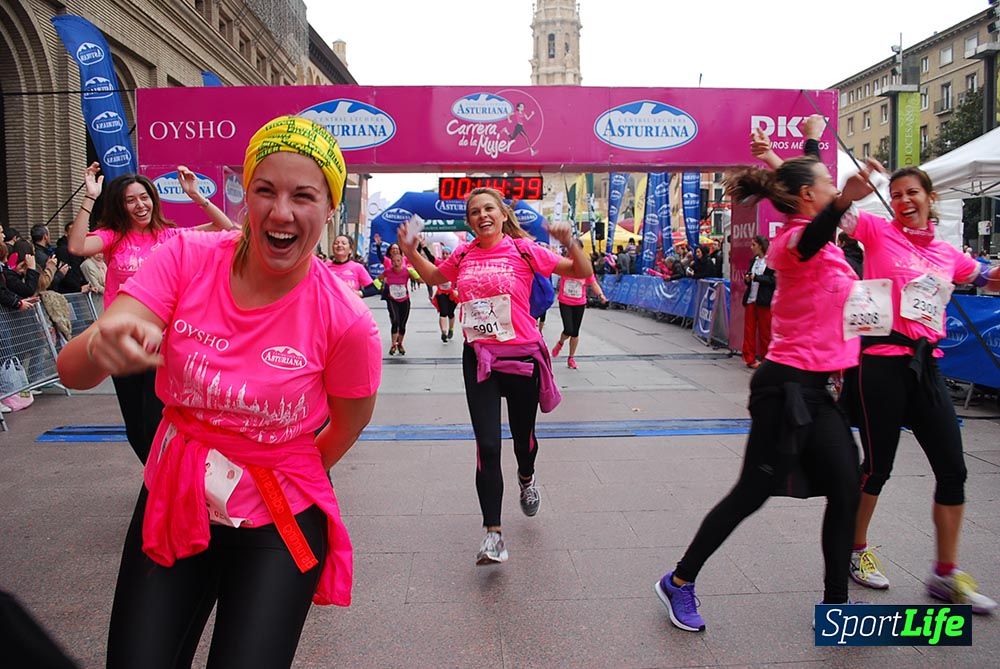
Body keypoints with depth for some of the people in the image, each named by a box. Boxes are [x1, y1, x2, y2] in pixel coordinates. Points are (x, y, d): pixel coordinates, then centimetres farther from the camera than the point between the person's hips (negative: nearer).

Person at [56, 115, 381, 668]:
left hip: (277, 523, -2)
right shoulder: (185, 260, -14)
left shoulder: (346, 320, -21)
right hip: (169, 502, 3)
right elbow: (71, 372, -19)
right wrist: (102, 343, -41)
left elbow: (352, 417, -2)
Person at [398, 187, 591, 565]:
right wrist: (410, 251, 11)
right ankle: (493, 533, 8)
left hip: (521, 356, -1)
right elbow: (433, 277, 26)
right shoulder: (463, 256, 5)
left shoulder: (523, 250, -5)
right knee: (487, 446, -3)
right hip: (479, 357, 2)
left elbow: (583, 273, -4)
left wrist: (569, 244, -21)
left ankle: (526, 479, 53)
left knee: (523, 436, 16)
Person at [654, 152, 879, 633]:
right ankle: (679, 582, 13)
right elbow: (810, 239, -42)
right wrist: (844, 202, -62)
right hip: (788, 385, -10)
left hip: (816, 387, 10)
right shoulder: (797, 238, -16)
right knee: (753, 492, -2)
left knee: (846, 491, 10)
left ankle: (836, 602, 22)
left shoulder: (811, 236, 13)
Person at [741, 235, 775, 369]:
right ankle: (750, 358, 10)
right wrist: (747, 279, -2)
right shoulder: (754, 260, 15)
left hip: (764, 301, -6)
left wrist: (756, 277, -17)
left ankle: (765, 359, 13)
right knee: (749, 330, 4)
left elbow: (773, 280, -14)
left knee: (764, 332, 3)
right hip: (751, 299, 6)